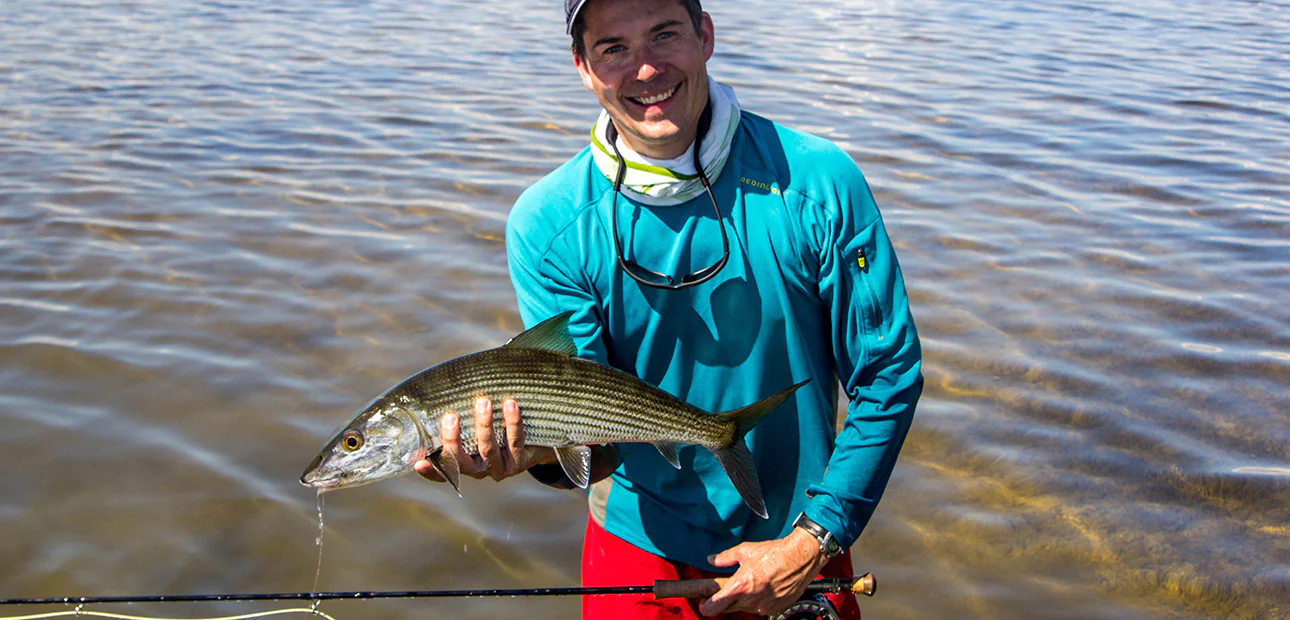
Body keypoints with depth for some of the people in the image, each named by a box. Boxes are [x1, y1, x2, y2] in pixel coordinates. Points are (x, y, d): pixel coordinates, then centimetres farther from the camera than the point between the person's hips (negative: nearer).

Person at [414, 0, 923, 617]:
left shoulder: (818, 184, -17)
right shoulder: (544, 226, -14)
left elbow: (889, 375, -10)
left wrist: (812, 542, -13)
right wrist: (542, 450, -38)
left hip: (797, 548, 0)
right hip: (642, 543, 1)